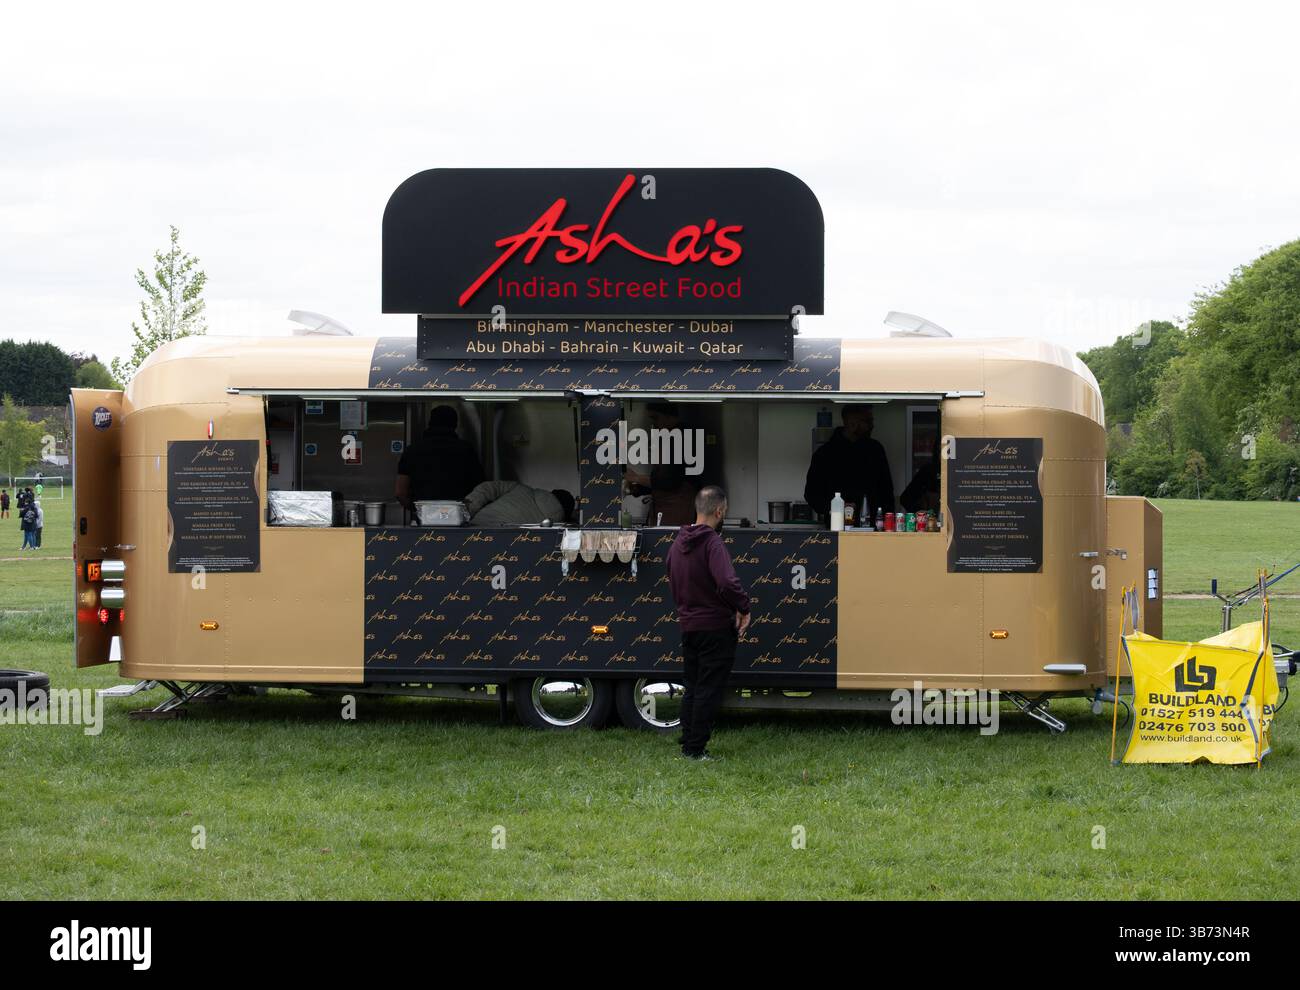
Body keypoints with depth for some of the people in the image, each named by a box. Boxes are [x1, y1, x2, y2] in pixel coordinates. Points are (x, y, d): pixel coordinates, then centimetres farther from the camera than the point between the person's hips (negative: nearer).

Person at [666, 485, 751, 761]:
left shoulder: (677, 544, 9)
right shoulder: (712, 543, -18)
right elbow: (728, 583, -31)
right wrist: (744, 608, -16)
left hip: (688, 626, 8)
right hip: (716, 627, -8)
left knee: (692, 689, 16)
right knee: (709, 691, -1)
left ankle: (688, 746, 20)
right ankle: (696, 749, 0)